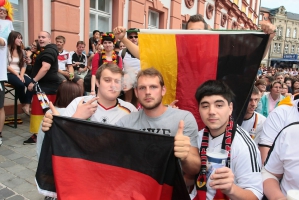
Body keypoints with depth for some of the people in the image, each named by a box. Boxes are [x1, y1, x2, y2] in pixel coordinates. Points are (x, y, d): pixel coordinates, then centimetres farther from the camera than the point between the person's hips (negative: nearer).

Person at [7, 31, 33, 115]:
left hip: (19, 74, 5)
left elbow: (23, 65, 8)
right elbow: (6, 65, -9)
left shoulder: (21, 51, 14)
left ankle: (27, 106, -22)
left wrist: (21, 75, -9)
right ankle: (24, 104, -10)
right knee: (20, 84, -33)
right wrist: (17, 75, -16)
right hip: (9, 74, -5)